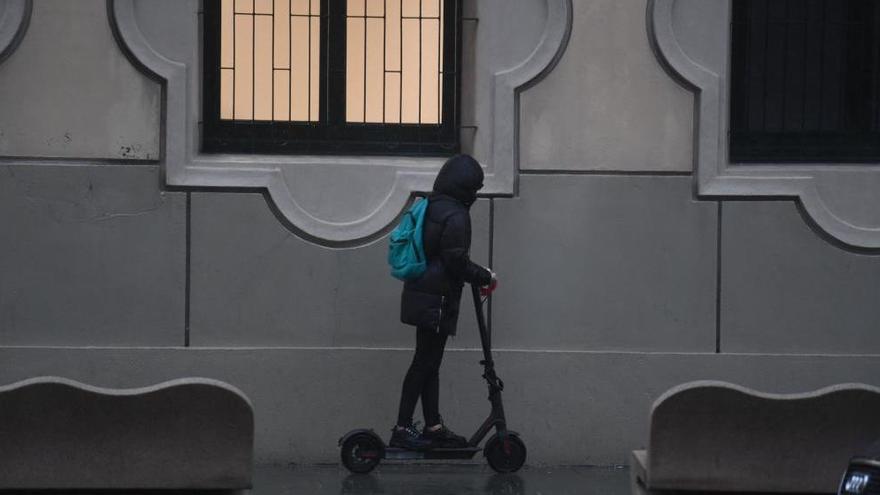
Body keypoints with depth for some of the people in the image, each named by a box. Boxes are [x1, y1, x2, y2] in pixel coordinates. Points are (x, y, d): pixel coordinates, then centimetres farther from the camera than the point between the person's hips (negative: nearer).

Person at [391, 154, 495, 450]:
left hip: (423, 296, 9)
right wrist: (486, 277, -4)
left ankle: (433, 427, 18)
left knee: (429, 362, 12)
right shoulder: (455, 215, -17)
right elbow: (456, 262, -19)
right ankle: (402, 429, -3)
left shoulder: (431, 207, 12)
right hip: (437, 300, -9)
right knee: (425, 362, -5)